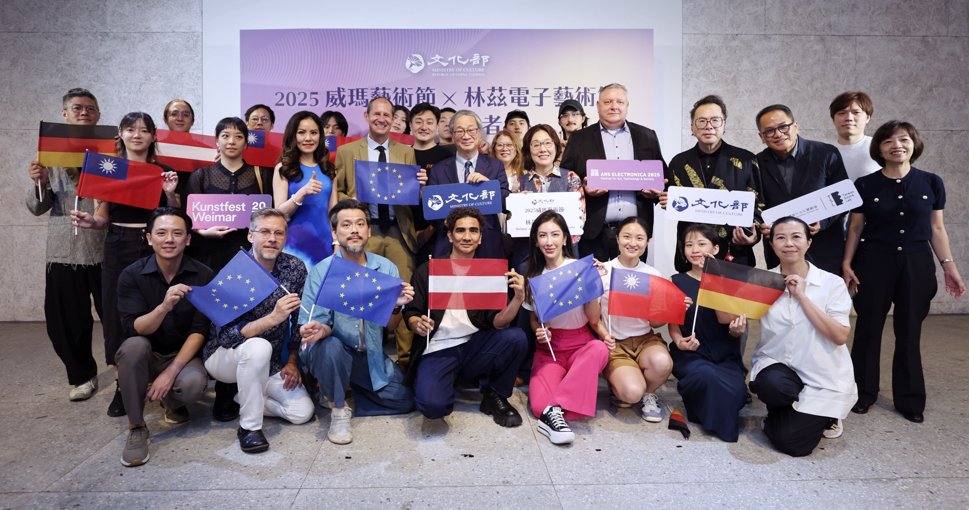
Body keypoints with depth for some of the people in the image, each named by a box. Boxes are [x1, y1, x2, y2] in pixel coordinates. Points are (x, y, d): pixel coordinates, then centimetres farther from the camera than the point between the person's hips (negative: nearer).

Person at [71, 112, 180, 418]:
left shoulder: (164, 172, 7)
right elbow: (103, 218, 9)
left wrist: (170, 194, -9)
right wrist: (90, 221, -12)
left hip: (154, 248, -1)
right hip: (118, 249, 1)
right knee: (118, 315, 2)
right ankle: (122, 386, 14)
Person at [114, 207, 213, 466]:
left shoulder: (203, 276, -10)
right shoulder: (132, 275, -9)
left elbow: (199, 331, -12)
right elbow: (133, 329, -20)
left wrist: (172, 371, -24)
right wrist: (164, 307, -41)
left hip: (183, 355, -1)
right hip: (145, 358, 1)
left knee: (193, 382, -32)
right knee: (134, 345, -33)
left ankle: (172, 403, 7)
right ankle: (136, 427, -15)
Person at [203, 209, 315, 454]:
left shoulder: (295, 268, -7)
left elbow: (300, 320, 4)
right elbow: (226, 335, -27)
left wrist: (293, 362, -1)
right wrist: (272, 318, -38)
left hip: (269, 363, 5)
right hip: (224, 357, -4)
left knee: (303, 412, -12)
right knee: (259, 347, -38)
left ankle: (243, 397, 13)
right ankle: (249, 425, -18)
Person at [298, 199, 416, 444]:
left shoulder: (386, 268, -3)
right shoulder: (321, 271, -10)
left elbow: (390, 327, 0)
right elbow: (322, 326, -12)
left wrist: (397, 306, -22)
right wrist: (318, 331, -36)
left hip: (371, 356, 4)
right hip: (334, 352, -3)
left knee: (405, 400, -6)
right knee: (330, 347, -36)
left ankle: (337, 392, 14)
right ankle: (338, 409, -9)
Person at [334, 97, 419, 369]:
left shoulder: (406, 152, 17)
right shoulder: (346, 151, 13)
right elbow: (337, 193, 13)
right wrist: (353, 201, -8)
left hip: (399, 231, 1)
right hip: (363, 231, -1)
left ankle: (406, 358, 7)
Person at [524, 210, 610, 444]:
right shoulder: (533, 276, 5)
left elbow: (593, 320, -4)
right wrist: (538, 331, -9)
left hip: (581, 345, 0)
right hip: (549, 347, 0)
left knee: (599, 349, -39)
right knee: (538, 406, -30)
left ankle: (556, 410, -36)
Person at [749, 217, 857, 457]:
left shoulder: (832, 283, -3)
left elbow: (840, 336, -15)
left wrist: (802, 296, -17)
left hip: (823, 379, -1)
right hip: (777, 367, 1)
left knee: (789, 442, -15)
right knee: (771, 385, -36)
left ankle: (821, 417, 22)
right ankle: (782, 414, 3)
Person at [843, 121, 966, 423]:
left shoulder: (931, 183, 3)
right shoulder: (865, 185, -1)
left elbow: (937, 228, 8)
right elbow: (855, 228, 2)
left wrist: (948, 265, 4)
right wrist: (846, 263, -4)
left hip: (917, 265, 1)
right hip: (874, 263, -1)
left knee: (909, 332, 8)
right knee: (868, 329, 5)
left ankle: (909, 400, 22)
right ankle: (864, 393, 20)